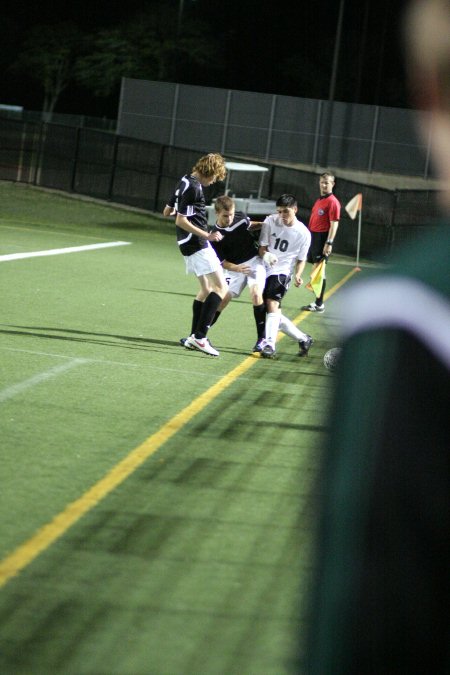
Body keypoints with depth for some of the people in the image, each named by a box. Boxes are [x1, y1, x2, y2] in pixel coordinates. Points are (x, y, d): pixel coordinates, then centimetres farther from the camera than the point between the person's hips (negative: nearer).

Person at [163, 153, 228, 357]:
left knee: (206, 289, 18)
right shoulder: (193, 187, -17)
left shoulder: (185, 182, 13)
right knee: (220, 288, -11)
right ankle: (200, 337, -18)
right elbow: (181, 221, -21)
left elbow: (167, 211, 23)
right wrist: (206, 235, -24)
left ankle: (194, 337, 17)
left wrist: (178, 210, 43)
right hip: (197, 245, -10)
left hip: (189, 244, 10)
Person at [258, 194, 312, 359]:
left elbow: (301, 259, 6)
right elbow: (262, 247, -2)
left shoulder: (303, 233, -5)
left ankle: (269, 344, -34)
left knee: (272, 302, -26)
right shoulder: (270, 222, -3)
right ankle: (303, 339, 22)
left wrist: (298, 275, -13)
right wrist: (266, 255, -26)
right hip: (265, 270, 4)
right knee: (275, 313, 4)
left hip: (282, 271, -4)